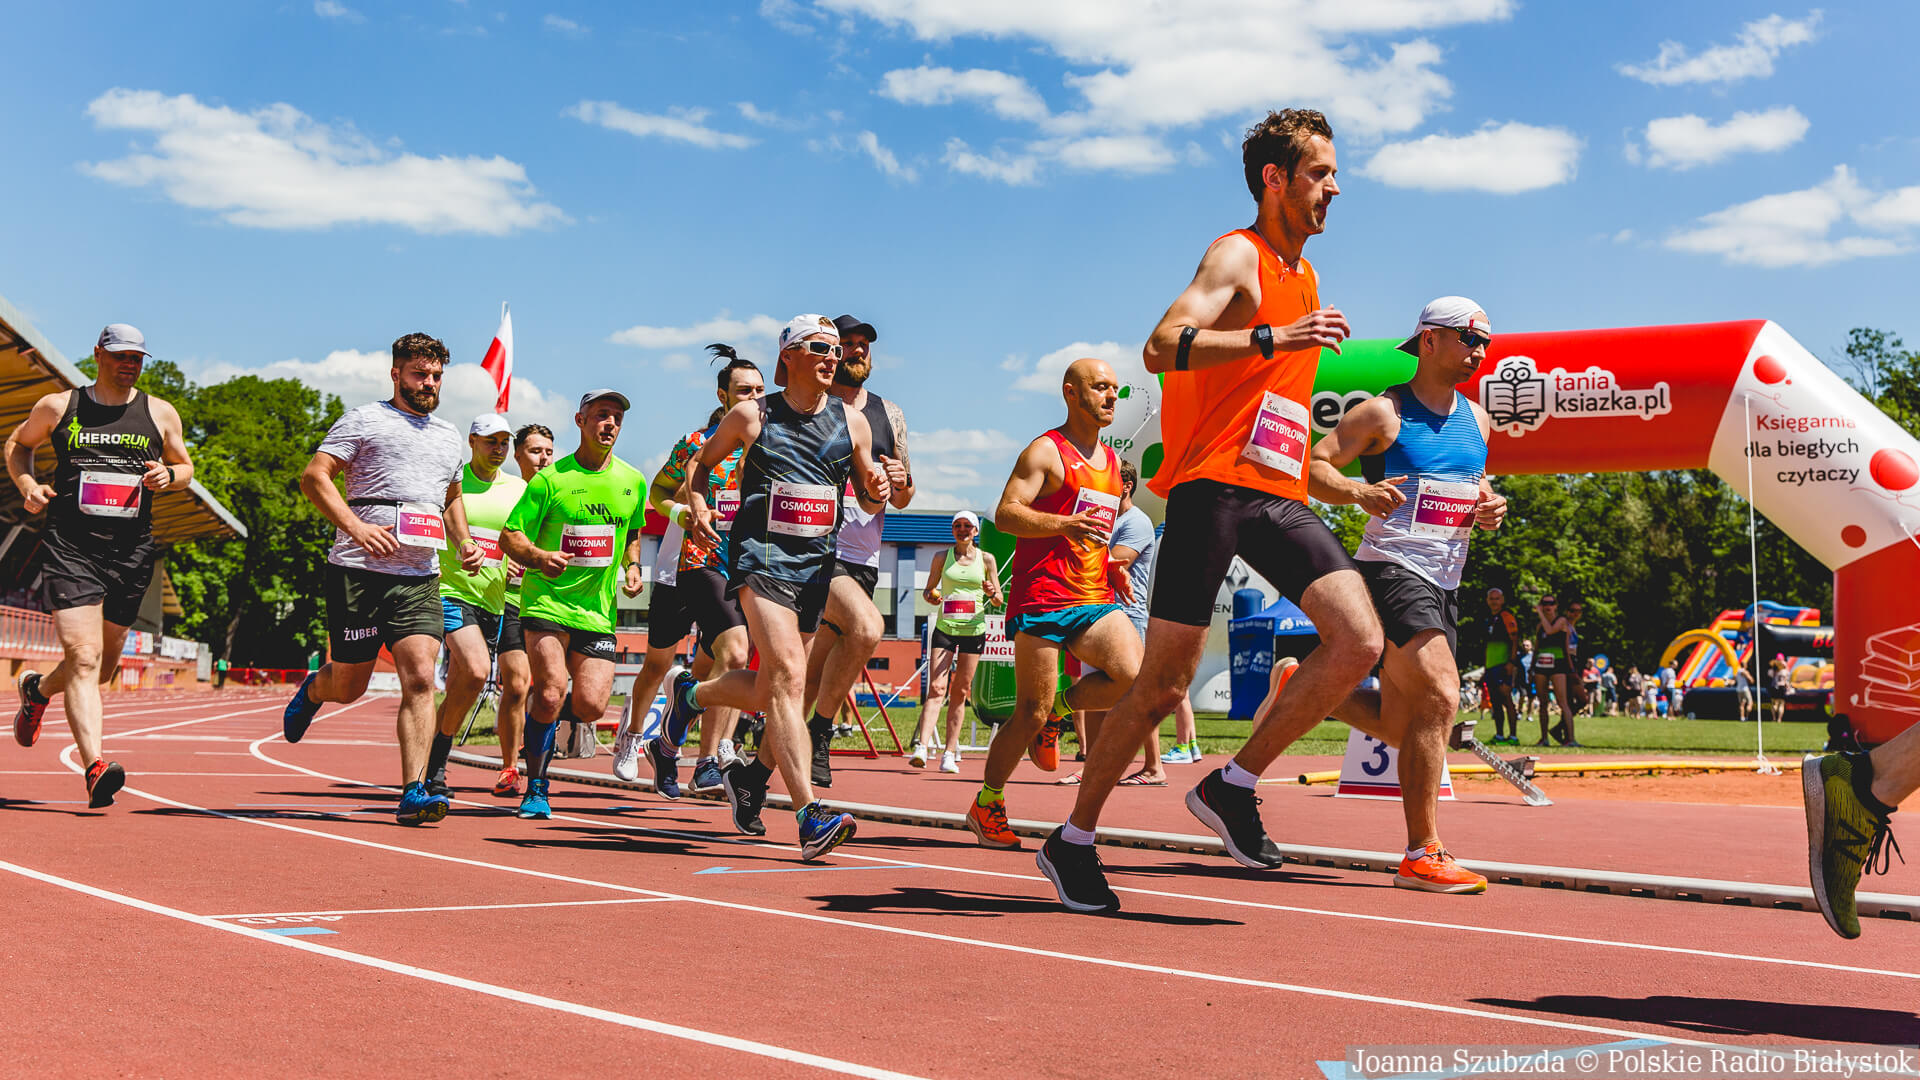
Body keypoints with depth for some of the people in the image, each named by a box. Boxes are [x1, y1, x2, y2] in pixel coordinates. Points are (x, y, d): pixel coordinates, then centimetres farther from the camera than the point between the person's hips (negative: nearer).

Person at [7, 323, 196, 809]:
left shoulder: (160, 414, 10)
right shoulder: (58, 407, 6)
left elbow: (186, 467, 21)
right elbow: (17, 444, 21)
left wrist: (168, 476, -3)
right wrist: (27, 484, 2)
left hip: (132, 553, 3)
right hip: (70, 549, -3)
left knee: (105, 666, 14)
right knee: (83, 657, -17)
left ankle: (38, 689, 46)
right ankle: (95, 766, -24)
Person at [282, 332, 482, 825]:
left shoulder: (450, 438, 21)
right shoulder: (363, 420, 2)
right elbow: (314, 476, -5)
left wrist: (464, 542, 15)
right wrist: (356, 527, -18)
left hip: (420, 577, 4)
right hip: (358, 570, -4)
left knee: (420, 678, -12)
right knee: (348, 686, 5)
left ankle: (413, 791, -13)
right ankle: (313, 688, 41)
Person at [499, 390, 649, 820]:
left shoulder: (633, 482, 9)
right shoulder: (551, 479, -4)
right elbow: (510, 535, -3)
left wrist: (632, 567, 8)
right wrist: (539, 557, -22)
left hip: (599, 611, 4)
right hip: (547, 603, -3)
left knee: (590, 705, -10)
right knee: (551, 693, -19)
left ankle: (551, 717, 29)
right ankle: (536, 790, 0)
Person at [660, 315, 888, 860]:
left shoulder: (852, 421, 10)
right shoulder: (751, 416, 3)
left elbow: (869, 502, 17)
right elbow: (704, 463, 18)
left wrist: (876, 491, -7)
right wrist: (697, 504, -2)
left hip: (819, 560, 5)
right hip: (761, 555, -5)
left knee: (770, 691, 10)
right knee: (788, 677, -21)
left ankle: (691, 693, 42)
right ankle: (810, 815, -26)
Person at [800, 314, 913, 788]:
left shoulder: (889, 415, 16)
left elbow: (901, 501, 20)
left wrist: (902, 482, -3)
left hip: (863, 560, 6)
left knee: (815, 673, 7)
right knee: (866, 627, -28)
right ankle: (820, 732, -10)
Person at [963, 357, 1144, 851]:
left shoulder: (1111, 460, 20)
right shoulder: (1046, 451, -4)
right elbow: (1005, 514, -13)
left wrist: (1111, 568, 14)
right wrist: (1066, 524, -27)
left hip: (1094, 601, 6)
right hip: (1042, 600, -6)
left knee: (1134, 674, -19)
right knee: (1031, 714, -5)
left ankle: (1057, 709, 9)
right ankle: (986, 806, 14)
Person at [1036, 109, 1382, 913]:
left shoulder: (1304, 275, 22)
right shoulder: (1237, 255, -4)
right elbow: (1162, 348, -20)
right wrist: (1273, 339, -27)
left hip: (1277, 495, 8)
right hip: (1213, 483, -7)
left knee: (1360, 640, -10)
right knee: (1165, 682, -5)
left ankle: (1233, 787, 2)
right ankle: (1071, 840, 10)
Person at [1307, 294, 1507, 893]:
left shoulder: (1477, 420, 16)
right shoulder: (1383, 412, -4)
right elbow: (1314, 467, -7)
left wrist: (1489, 508, 5)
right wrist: (1360, 493, -26)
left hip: (1444, 582, 8)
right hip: (1391, 569, -8)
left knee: (1399, 728, 10)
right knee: (1439, 696, -23)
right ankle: (1422, 854, -19)